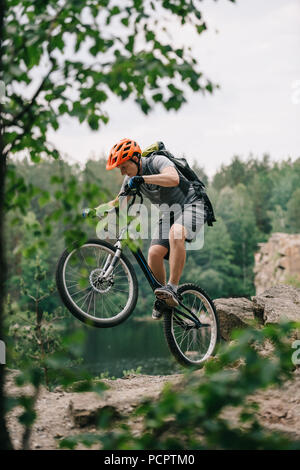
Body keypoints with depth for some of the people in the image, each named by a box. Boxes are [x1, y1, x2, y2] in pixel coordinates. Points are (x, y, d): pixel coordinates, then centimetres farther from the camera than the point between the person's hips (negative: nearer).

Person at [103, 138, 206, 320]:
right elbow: (119, 202, 15)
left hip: (191, 204, -7)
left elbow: (173, 179, -41)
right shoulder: (131, 179, 1)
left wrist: (142, 178, -46)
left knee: (175, 233, -38)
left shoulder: (158, 161, -20)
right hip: (169, 212, 7)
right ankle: (163, 298, 6)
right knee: (154, 253, -15)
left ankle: (172, 288, -37)